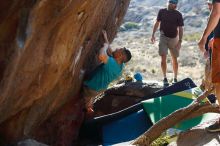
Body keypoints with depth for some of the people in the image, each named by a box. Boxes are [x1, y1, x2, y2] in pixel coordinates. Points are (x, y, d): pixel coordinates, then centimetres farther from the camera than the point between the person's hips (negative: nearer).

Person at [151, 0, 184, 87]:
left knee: (174, 59, 5)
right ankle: (165, 78, -2)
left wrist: (180, 41, -13)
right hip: (163, 37, 1)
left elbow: (180, 28, -6)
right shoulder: (162, 11, 1)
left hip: (173, 38, -1)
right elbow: (157, 23, 11)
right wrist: (153, 34, 5)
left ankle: (175, 78, 16)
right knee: (163, 58, -8)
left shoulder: (178, 15, -5)